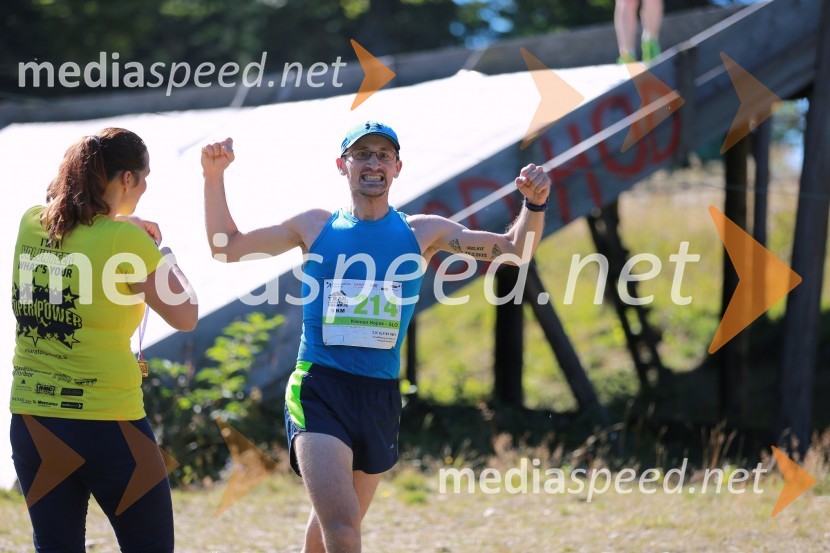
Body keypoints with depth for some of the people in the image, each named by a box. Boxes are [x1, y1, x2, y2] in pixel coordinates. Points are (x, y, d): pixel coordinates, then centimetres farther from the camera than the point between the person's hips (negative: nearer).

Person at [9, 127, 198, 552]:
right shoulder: (127, 241, -12)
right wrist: (158, 247, 6)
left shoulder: (31, 224, 4)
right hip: (108, 421, -5)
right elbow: (186, 316, -5)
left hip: (31, 419, 5)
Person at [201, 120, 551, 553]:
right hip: (318, 390, -3)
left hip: (380, 398, 3)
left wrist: (534, 205, -10)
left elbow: (514, 249, 9)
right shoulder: (315, 227, 8)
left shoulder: (421, 232, 9)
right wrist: (214, 178, 5)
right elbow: (226, 249, 15)